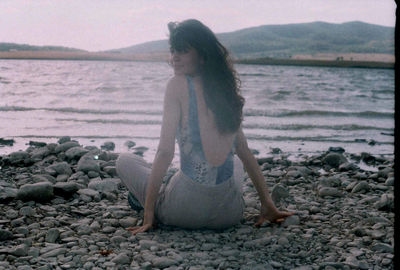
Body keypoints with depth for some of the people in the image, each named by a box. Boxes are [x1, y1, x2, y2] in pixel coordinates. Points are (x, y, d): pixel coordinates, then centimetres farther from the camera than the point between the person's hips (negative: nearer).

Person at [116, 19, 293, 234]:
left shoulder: (178, 85, -9)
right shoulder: (225, 87, 7)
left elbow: (165, 152, -13)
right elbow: (245, 154, 12)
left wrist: (148, 214, -9)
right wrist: (268, 205, 18)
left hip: (187, 212, -5)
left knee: (124, 161, 18)